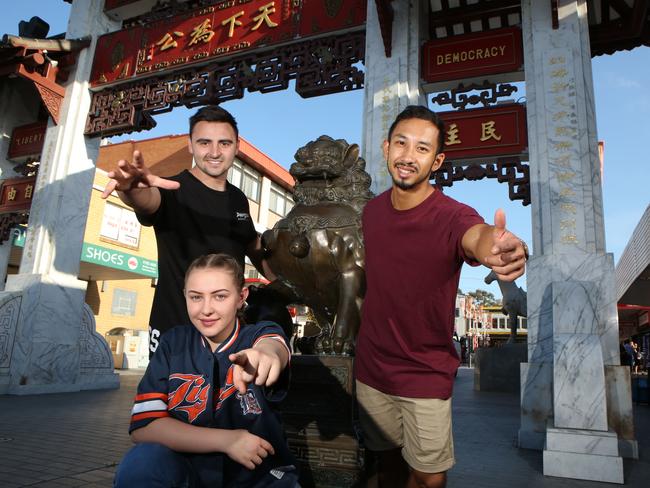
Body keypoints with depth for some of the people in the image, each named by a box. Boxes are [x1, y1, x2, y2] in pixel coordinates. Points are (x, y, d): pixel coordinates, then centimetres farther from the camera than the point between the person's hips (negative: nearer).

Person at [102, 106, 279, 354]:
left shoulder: (239, 199, 6)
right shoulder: (174, 190, -13)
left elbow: (255, 249, 17)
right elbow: (148, 200, -35)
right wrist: (131, 189, -58)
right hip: (174, 330, -5)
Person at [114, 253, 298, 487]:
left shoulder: (260, 333, -10)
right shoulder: (173, 343, -5)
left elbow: (273, 345, -37)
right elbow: (143, 425, -12)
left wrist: (264, 354, -62)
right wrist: (225, 440, -21)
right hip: (189, 469, 2)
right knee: (142, 462, -26)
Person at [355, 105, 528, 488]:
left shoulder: (452, 216, -21)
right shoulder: (372, 210, -5)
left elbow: (479, 236, -44)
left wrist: (507, 249, -66)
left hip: (426, 375, -3)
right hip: (371, 367, 4)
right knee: (388, 456, 22)